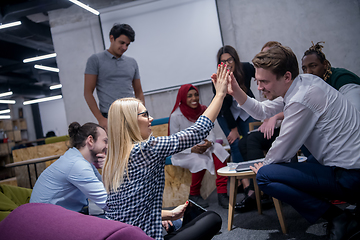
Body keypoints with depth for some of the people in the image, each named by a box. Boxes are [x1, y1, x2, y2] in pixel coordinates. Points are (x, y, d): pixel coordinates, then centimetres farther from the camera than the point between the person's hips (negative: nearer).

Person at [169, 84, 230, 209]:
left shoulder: (203, 110, 3)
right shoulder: (176, 116, -11)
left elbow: (210, 132, 4)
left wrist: (209, 142, -20)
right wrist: (192, 149, -24)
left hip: (201, 146, 4)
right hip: (182, 152, -4)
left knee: (218, 149, -25)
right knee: (200, 160, -33)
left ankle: (222, 193, -25)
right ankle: (194, 194, -5)